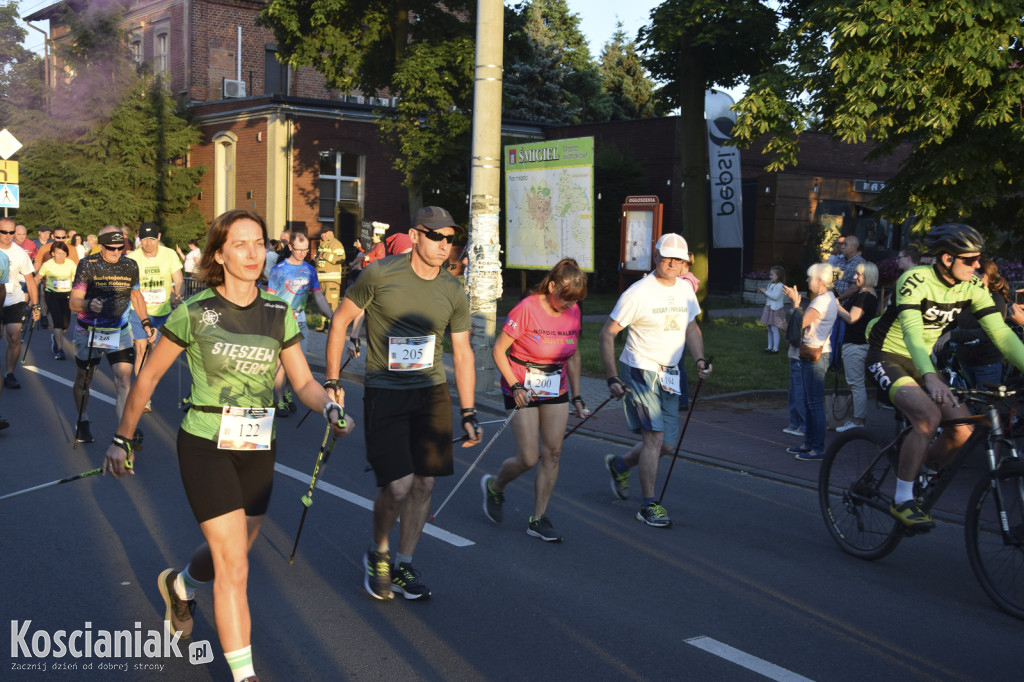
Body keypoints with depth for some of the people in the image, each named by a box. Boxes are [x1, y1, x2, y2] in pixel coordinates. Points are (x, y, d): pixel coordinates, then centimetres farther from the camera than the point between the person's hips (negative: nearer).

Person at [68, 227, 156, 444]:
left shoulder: (130, 266, -2)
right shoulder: (88, 265, -11)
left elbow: (136, 295, 15)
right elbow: (73, 302, -14)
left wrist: (146, 323, 7)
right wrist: (88, 305, -36)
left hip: (120, 331, 1)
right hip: (89, 331, -1)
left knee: (124, 381, -13)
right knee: (83, 379, 13)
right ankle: (82, 421, 37)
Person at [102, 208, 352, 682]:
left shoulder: (278, 314, 1)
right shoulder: (194, 313, -10)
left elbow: (303, 381, 3)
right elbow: (149, 377, 1)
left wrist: (329, 408, -18)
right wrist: (122, 439, 4)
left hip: (258, 450, 5)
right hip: (206, 447, -4)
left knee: (232, 554, 18)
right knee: (234, 566, -9)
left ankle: (180, 584, 52)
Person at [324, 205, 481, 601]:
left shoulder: (453, 293, 2)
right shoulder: (380, 275, -9)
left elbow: (462, 353, 9)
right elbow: (341, 320, 1)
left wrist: (468, 413, 7)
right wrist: (332, 382, -1)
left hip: (432, 392, 4)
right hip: (384, 393, -4)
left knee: (423, 483, 5)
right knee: (398, 485, -11)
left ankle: (403, 566, 23)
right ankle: (377, 552, 19)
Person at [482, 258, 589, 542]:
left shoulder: (573, 312, 0)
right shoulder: (526, 309, -18)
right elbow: (499, 350, -13)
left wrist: (576, 396, 12)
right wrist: (515, 386, -20)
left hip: (556, 390, 5)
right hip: (523, 391, -5)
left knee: (552, 454, 1)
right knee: (528, 459, -5)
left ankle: (538, 519, 12)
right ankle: (494, 487, 26)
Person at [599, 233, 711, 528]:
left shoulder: (685, 289, 6)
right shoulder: (638, 293, -14)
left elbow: (691, 328, 20)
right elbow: (607, 334, -11)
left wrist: (699, 359, 1)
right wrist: (612, 379, -16)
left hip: (669, 376, 7)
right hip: (640, 372, -7)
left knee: (668, 445, 8)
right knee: (654, 437, -13)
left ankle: (619, 465, 34)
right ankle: (649, 506, -1)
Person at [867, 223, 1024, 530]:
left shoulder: (972, 287, -5)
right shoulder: (915, 280, -24)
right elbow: (912, 331, -37)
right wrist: (930, 377, -52)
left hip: (919, 362, 7)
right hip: (887, 358, -6)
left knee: (963, 429, -12)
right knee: (928, 415, -31)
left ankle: (919, 484, 12)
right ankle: (902, 500, -19)